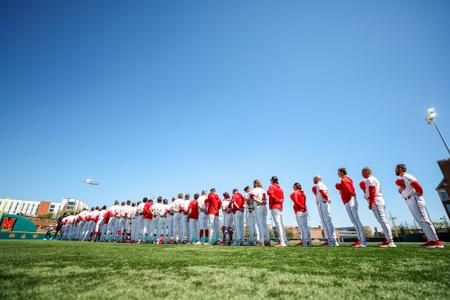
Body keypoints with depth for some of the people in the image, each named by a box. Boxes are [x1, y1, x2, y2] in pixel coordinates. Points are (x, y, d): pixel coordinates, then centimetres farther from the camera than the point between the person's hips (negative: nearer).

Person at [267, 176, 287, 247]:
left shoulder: (271, 186, -2)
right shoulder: (280, 188, 20)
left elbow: (270, 193, -20)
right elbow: (282, 199, 17)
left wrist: (277, 200, -14)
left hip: (274, 207, -8)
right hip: (280, 207, 8)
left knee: (278, 224, -12)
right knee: (281, 224, 12)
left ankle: (282, 242, -16)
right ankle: (284, 241, 15)